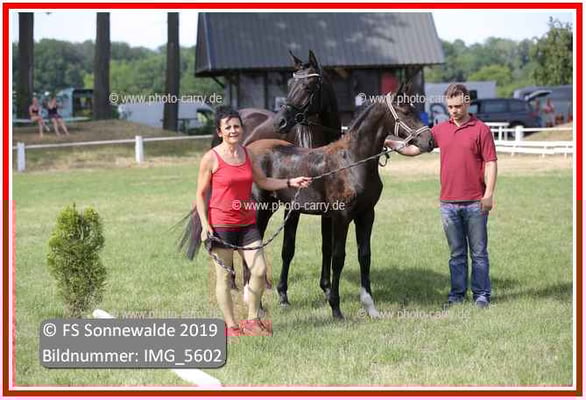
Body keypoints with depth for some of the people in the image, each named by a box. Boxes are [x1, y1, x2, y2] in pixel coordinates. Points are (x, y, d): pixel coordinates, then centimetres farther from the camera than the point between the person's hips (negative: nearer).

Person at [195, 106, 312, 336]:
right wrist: (205, 224, -14)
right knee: (224, 276, 2)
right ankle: (231, 326, 13)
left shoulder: (247, 154, 7)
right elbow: (201, 194, -6)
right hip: (220, 225, -5)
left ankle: (252, 320, 15)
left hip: (246, 223, 5)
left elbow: (264, 182, 17)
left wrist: (290, 183, 6)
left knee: (260, 270, -1)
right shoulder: (211, 158, -9)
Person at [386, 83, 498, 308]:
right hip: (448, 203, 4)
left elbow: (490, 163, -6)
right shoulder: (440, 130, 10)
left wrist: (489, 194, -14)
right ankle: (457, 294, 17)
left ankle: (481, 295, 9)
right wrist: (396, 146, -8)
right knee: (456, 253, 11)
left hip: (474, 203, -4)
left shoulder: (481, 130, -3)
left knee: (478, 252, 3)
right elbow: (416, 148, 11)